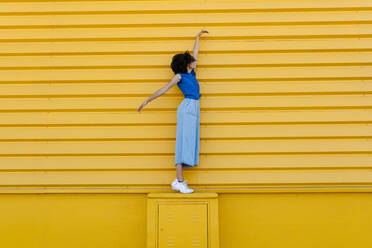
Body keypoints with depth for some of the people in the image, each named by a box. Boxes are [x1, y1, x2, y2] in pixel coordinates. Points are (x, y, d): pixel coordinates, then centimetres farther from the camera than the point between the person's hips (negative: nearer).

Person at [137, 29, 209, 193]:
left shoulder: (191, 73, 24)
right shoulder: (179, 76, 6)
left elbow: (195, 53, 34)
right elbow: (164, 90, 8)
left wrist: (198, 37, 44)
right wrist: (146, 101, 9)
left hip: (194, 109, 7)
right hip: (187, 107, -7)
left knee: (190, 143, -1)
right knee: (184, 141, -14)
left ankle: (178, 180, -2)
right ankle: (179, 181, -18)